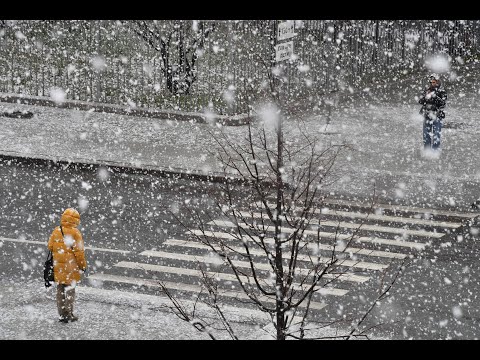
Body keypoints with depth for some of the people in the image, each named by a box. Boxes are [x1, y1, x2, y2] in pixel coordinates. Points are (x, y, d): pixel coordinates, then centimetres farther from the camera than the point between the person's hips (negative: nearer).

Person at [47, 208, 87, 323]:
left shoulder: (56, 232, 4)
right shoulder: (75, 233, -13)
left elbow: (50, 248, 9)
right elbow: (79, 252, -12)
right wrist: (83, 265, -2)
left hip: (58, 266, 5)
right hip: (71, 267, -5)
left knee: (60, 290, 12)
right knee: (70, 290, 5)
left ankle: (62, 315, 14)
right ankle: (69, 314, 7)